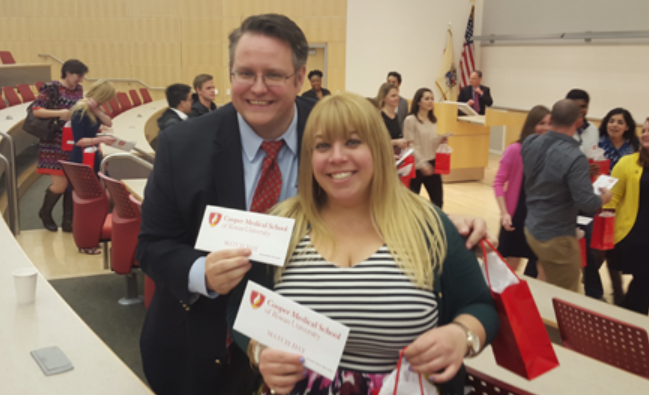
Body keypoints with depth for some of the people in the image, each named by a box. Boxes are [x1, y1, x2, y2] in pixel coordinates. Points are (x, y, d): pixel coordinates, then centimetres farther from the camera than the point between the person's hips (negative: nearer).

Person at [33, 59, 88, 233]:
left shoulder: (79, 90, 9)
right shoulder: (51, 88, -10)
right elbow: (36, 110, -16)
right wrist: (60, 113, -26)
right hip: (54, 144, -6)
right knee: (60, 184, -7)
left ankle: (68, 221, 12)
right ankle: (45, 213, 21)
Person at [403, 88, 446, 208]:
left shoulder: (434, 120, 10)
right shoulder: (411, 120, -9)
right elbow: (410, 144, -13)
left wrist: (442, 140, -5)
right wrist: (422, 164, -18)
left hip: (432, 164, 6)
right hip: (416, 165, -6)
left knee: (438, 200, 8)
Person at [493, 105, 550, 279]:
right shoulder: (515, 150, -12)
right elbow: (499, 182, -8)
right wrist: (504, 213, -14)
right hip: (518, 214, -3)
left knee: (541, 267, 8)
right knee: (510, 267, 6)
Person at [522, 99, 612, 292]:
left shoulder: (530, 143, -4)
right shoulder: (574, 157, -26)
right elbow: (586, 203, -27)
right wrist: (605, 197, -5)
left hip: (532, 229, 7)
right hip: (557, 237, -7)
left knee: (550, 291, 24)